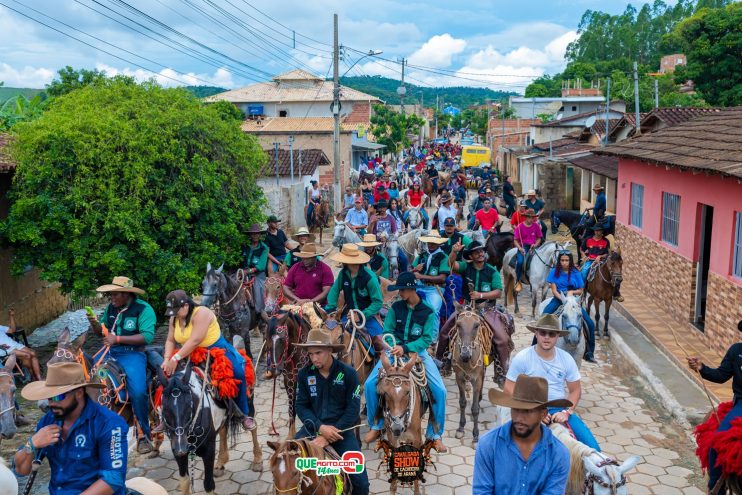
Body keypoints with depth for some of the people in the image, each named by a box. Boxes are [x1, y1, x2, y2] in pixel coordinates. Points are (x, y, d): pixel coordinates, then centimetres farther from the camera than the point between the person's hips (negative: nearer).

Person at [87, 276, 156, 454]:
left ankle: (144, 434, -6)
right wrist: (94, 324, -4)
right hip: (109, 352, 7)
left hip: (132, 354, -7)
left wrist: (117, 339, -22)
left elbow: (147, 337, -18)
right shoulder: (111, 308, 10)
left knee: (138, 392, -25)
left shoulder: (144, 309, -9)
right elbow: (102, 331, 20)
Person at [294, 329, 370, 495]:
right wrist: (320, 427, -19)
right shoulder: (304, 374, -3)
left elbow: (353, 410, -11)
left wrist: (330, 436, -20)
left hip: (340, 428, -2)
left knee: (361, 481, -10)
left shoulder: (348, 373, -10)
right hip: (314, 427, 2)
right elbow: (301, 406, -2)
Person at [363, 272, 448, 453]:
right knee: (370, 384, -14)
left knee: (440, 390, -16)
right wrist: (397, 347, -18)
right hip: (395, 351, 2)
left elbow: (427, 339, -12)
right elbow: (387, 332, 1)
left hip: (418, 352, -2)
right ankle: (376, 426, 8)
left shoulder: (429, 312, -7)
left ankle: (435, 435, 3)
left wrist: (406, 348, -25)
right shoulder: (395, 308, 1)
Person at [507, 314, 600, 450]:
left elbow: (575, 390, 9)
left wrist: (566, 412, -8)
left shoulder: (566, 358, 1)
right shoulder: (522, 358, -10)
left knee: (592, 448, -9)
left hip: (561, 410, 4)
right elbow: (509, 389, -7)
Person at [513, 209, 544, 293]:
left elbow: (539, 238, 13)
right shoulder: (520, 227, -3)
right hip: (523, 247, -3)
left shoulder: (536, 226, 5)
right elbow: (515, 240, -1)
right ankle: (518, 282, -11)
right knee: (520, 262, -27)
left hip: (533, 246, 3)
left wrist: (535, 244, -7)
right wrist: (520, 248, -16)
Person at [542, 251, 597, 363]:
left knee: (590, 324, -11)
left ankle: (589, 353, 5)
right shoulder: (554, 272, -1)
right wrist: (563, 299, -20)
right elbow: (554, 290, -5)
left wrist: (572, 292, -16)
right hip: (558, 299, -1)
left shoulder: (576, 273, 1)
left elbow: (580, 291, 5)